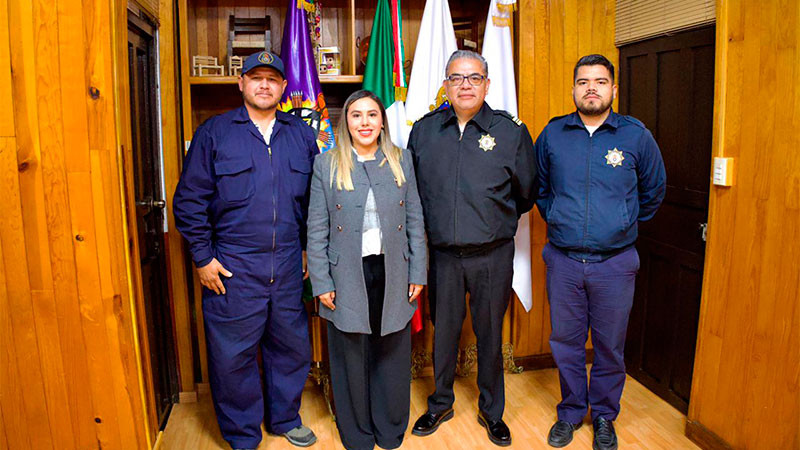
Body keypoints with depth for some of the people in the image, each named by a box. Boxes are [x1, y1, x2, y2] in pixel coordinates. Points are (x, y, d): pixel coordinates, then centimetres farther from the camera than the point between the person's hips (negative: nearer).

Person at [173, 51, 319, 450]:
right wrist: (203, 257, -5)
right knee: (232, 355, 6)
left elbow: (316, 198, 13)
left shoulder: (301, 135, 10)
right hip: (232, 269, -3)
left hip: (288, 267, 3)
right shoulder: (214, 132, 1)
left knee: (291, 346, 14)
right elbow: (189, 199, -1)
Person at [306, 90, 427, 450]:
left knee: (392, 355, 11)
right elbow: (316, 230, -1)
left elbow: (415, 221, 6)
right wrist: (321, 283, -5)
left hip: (392, 275, 2)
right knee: (351, 357, 10)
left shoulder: (401, 160, 5)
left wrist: (418, 274, 3)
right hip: (347, 277, -1)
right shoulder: (326, 165, 0)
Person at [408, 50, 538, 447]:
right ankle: (440, 404, 36)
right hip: (443, 254, 2)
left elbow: (527, 194, 8)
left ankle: (491, 411, 33)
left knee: (490, 334, 12)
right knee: (443, 330, 14)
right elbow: (412, 189, 14)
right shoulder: (423, 131, 3)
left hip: (493, 255, -1)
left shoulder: (511, 131, -3)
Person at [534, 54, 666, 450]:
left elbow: (653, 190, 13)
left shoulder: (635, 135, 0)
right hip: (563, 259, 1)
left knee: (609, 344, 10)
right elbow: (538, 186, 18)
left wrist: (624, 225, 12)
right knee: (565, 341, 11)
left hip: (615, 262, -1)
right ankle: (571, 412, 31)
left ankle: (604, 415, 31)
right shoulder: (552, 133, 3)